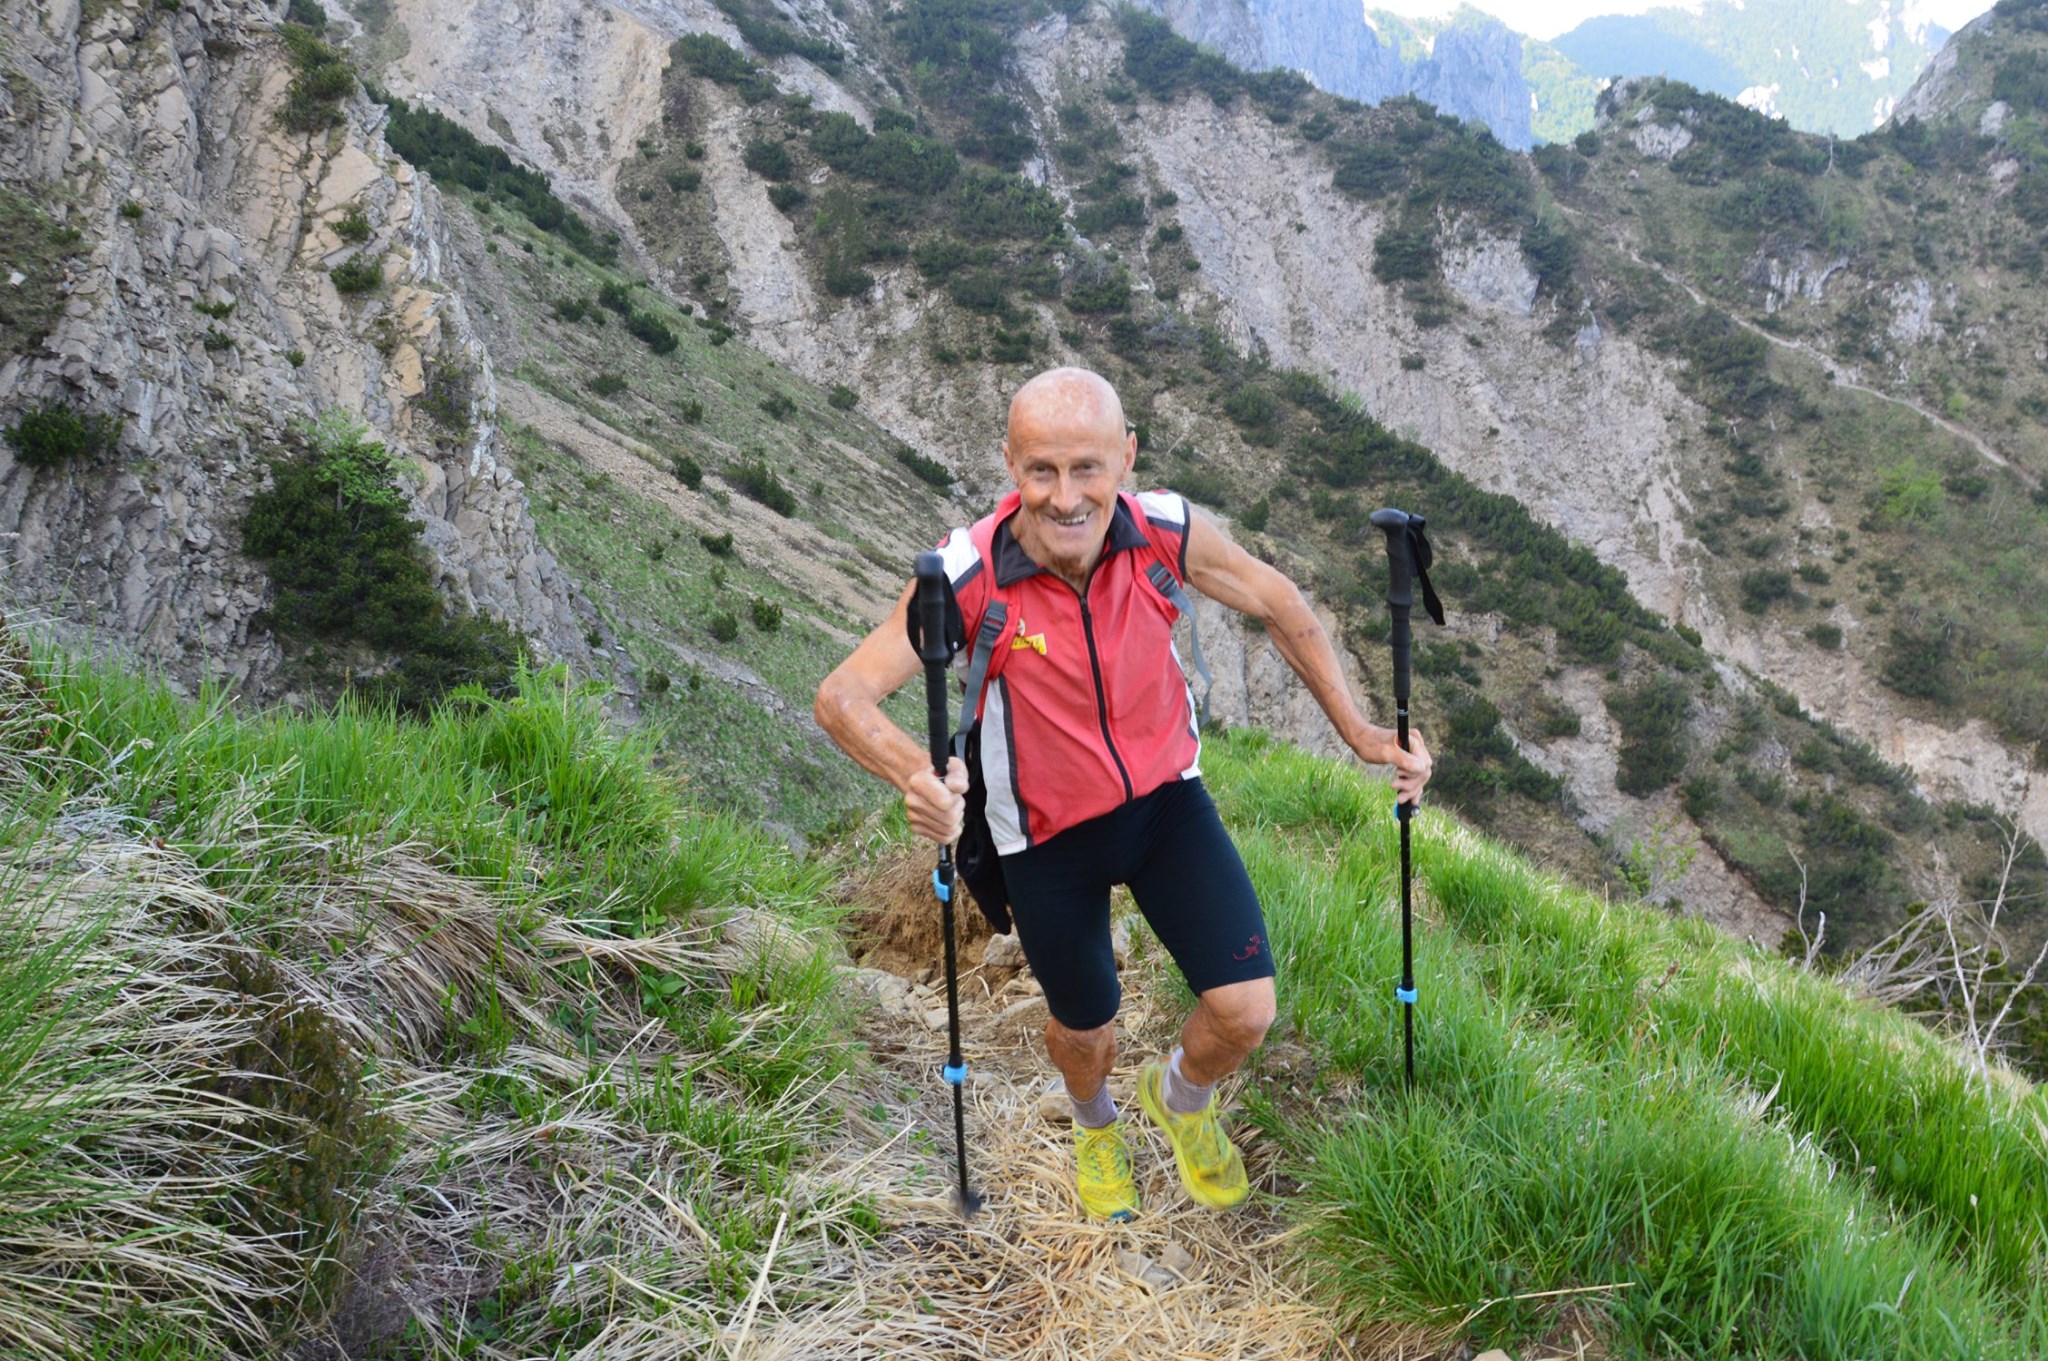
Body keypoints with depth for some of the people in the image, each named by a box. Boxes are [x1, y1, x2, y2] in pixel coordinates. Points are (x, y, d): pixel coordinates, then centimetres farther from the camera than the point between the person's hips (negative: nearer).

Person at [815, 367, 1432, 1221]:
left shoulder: (1169, 534, -22)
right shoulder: (968, 577, -29)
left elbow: (1276, 604, -3)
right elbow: (842, 695, -31)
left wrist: (1356, 730, -6)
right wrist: (914, 773, -52)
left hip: (1165, 798, 2)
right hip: (1050, 836, -1)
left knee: (1245, 1012, -7)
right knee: (1083, 1027, 19)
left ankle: (1181, 1099, 32)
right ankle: (1095, 1122, 59)